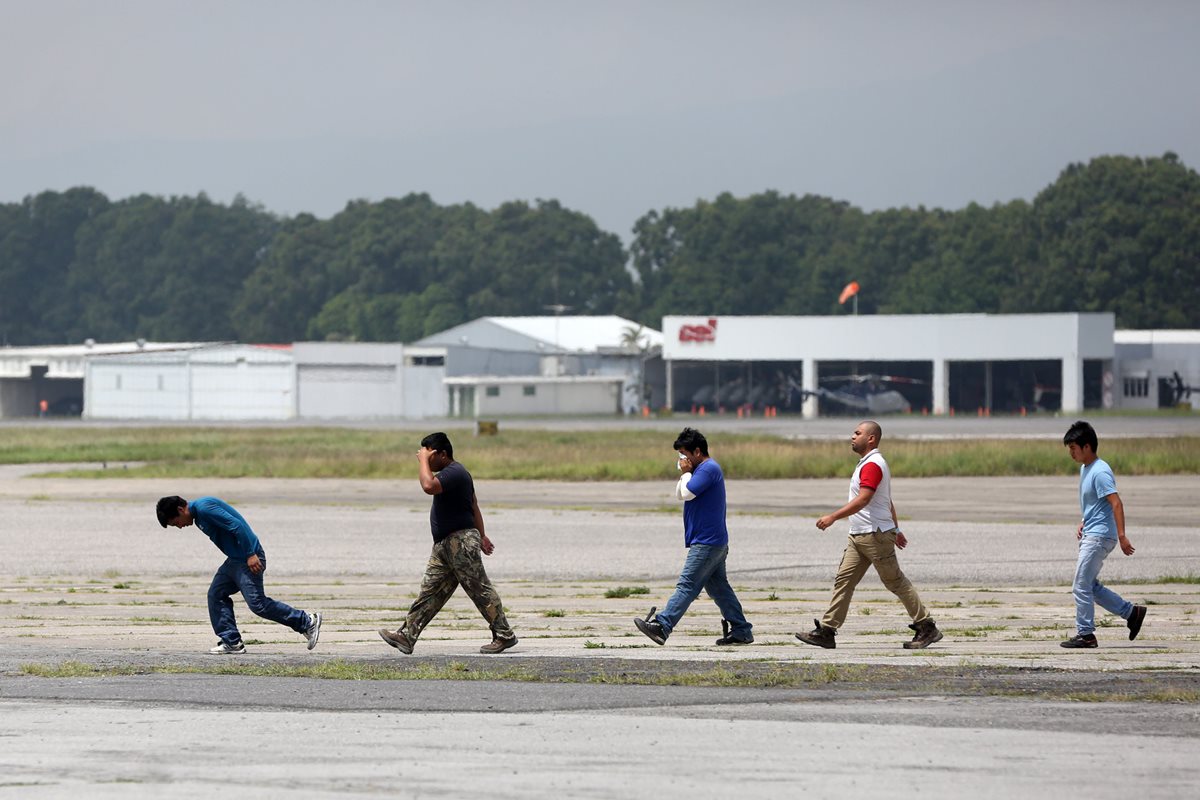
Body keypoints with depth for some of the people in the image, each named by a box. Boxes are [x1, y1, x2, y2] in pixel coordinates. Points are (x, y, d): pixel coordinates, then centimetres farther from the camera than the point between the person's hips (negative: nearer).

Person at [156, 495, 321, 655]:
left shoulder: (204, 508, -16)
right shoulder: (198, 515, 17)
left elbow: (236, 525, -22)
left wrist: (250, 554, -24)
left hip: (249, 559, -10)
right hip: (235, 560, 10)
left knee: (257, 603, -11)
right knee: (215, 595, 7)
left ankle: (307, 621, -4)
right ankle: (231, 642, 7)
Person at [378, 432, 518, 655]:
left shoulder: (454, 473, -16)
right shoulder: (452, 473, 18)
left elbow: (429, 486, -35)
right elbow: (474, 506, 25)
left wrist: (423, 461, -20)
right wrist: (481, 536, 29)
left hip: (461, 542, -11)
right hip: (445, 544, 11)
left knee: (480, 590, -5)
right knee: (430, 591, 6)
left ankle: (504, 635, 0)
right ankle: (407, 636, 4)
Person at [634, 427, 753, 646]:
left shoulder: (709, 468, -14)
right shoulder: (704, 468, 19)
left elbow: (687, 493, -22)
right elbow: (679, 495, 21)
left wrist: (686, 472, -6)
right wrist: (685, 473, 5)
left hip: (707, 543, -11)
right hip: (715, 543, 11)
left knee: (687, 585, -13)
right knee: (719, 587, 12)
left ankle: (662, 626, -18)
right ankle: (741, 630, 14)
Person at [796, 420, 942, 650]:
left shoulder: (872, 465, -15)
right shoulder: (869, 463, 18)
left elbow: (862, 500, -26)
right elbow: (888, 502, 26)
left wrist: (833, 517, -28)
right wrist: (896, 530, 31)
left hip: (875, 535, -10)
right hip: (858, 536, 10)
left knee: (895, 582, -3)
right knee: (844, 580, 2)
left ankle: (927, 628, 5)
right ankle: (827, 631, -2)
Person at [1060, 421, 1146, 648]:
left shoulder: (1100, 472, -17)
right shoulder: (1085, 469, 14)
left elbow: (1116, 504, -23)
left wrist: (1121, 536, -27)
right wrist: (1083, 523, 13)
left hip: (1099, 536, -10)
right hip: (1090, 535, 10)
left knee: (1081, 586, -7)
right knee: (1090, 585, 12)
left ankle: (1085, 634, -1)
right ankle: (1132, 612, 17)